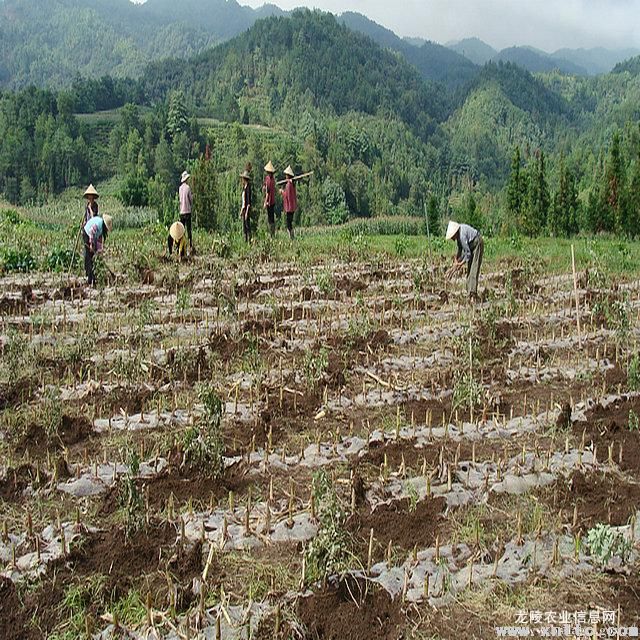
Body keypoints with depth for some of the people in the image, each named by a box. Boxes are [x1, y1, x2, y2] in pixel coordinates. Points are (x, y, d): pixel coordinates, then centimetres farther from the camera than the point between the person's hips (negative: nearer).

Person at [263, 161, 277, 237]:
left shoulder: (268, 180, -18)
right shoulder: (273, 179, 7)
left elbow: (268, 193, -19)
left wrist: (265, 203, -16)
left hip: (269, 202, -9)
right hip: (273, 201, 9)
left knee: (270, 218, -4)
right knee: (272, 217, 14)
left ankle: (272, 234, -2)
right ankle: (273, 233, 21)